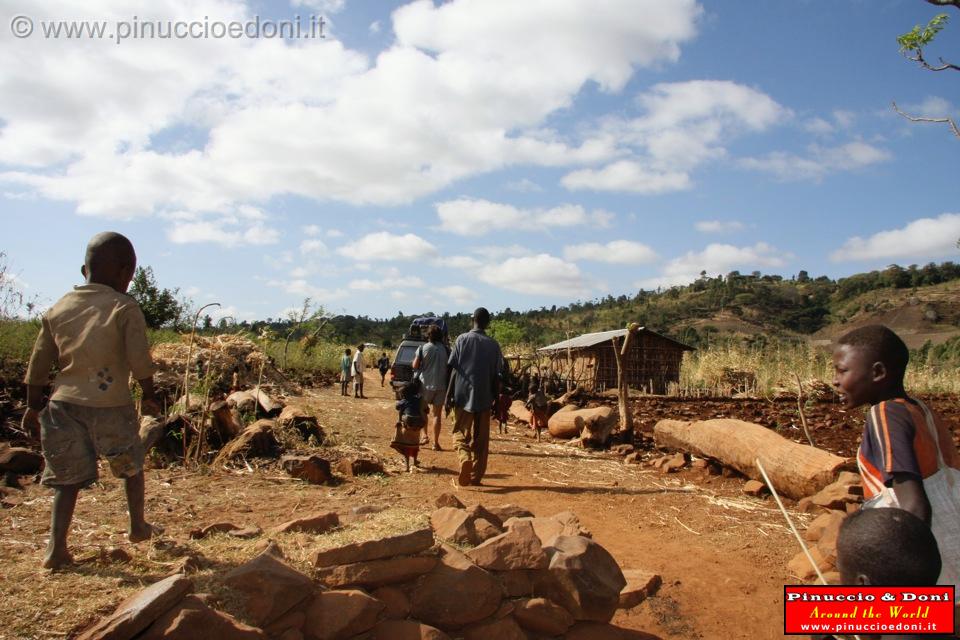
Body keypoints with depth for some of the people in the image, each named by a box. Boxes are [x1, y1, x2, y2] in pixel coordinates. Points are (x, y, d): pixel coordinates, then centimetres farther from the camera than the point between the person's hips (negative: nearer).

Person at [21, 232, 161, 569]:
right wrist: (149, 395, 3)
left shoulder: (58, 308, 8)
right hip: (110, 405, -3)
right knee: (131, 466, 18)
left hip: (65, 403, 4)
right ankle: (138, 526, 32)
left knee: (68, 477, 12)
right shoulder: (125, 308, -6)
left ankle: (56, 547, 5)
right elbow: (140, 360, -11)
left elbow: (38, 363, 11)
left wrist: (33, 406, 19)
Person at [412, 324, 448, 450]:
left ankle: (425, 435, 12)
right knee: (437, 414, 6)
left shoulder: (423, 348, -5)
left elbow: (415, 366, -5)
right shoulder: (445, 349, 0)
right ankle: (436, 443, 4)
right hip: (441, 385, 1)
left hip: (426, 384, -1)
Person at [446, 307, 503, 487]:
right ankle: (476, 476, 13)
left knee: (460, 433, 8)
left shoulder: (462, 339, -2)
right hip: (483, 398, 1)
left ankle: (464, 459, -20)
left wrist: (449, 395, 1)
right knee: (480, 439, 11)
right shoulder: (493, 345, 2)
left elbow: (454, 370, -4)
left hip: (463, 396, -1)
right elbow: (496, 376, 3)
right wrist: (496, 399, 12)